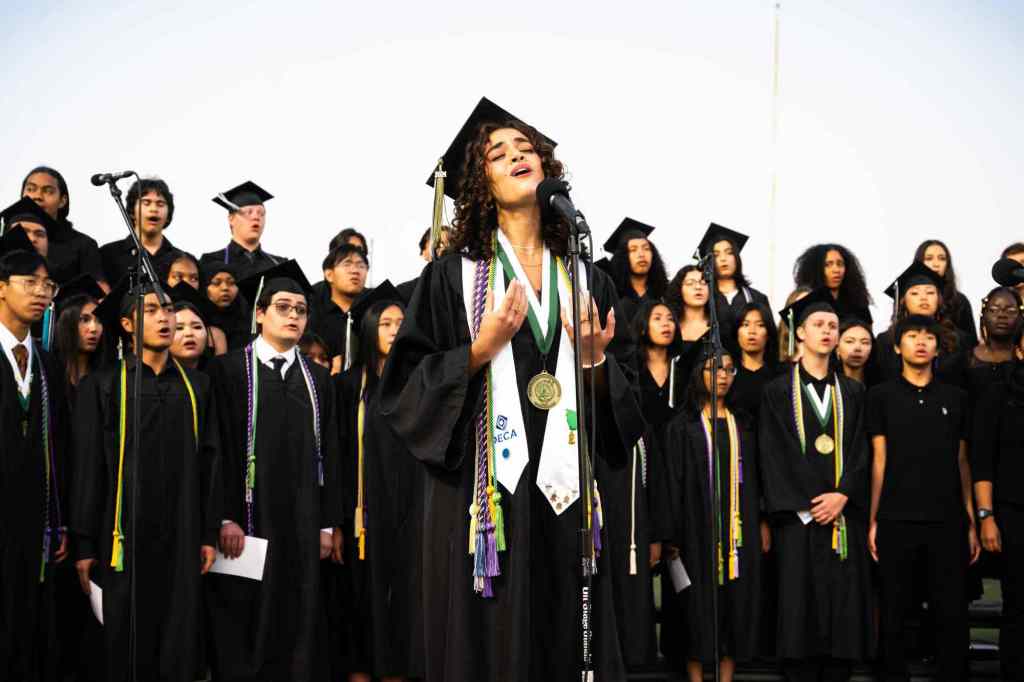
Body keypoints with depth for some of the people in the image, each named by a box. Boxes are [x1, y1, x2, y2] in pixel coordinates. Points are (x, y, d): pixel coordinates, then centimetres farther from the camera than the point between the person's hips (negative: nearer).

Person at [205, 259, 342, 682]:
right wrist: (225, 519, -14)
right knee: (244, 630, 0)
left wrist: (328, 524, 5)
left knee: (299, 627, 5)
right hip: (248, 521, -4)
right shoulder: (229, 370, -1)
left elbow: (328, 453, 11)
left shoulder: (318, 379, 13)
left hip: (302, 523, 4)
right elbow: (219, 448, -6)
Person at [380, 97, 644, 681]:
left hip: (565, 490, 3)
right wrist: (481, 349, -15)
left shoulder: (586, 280, 11)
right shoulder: (454, 276, 1)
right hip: (482, 489, -3)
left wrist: (596, 363, -6)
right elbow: (405, 386, -4)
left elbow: (627, 401, 13)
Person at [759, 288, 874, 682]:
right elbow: (774, 454, -2)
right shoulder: (778, 391, 6)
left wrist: (842, 495, -10)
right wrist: (805, 504, -11)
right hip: (797, 515, -2)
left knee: (844, 609, 0)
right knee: (800, 607, -4)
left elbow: (861, 452, 7)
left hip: (844, 513, 3)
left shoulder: (852, 393, 15)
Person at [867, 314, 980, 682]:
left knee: (952, 614, 2)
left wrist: (972, 522, 6)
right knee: (895, 614, 5)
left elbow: (963, 463, 11)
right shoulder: (881, 396, 5)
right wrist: (873, 521, -2)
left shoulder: (956, 398, 11)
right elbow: (879, 461, 3)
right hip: (896, 522, -1)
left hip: (948, 522, 1)